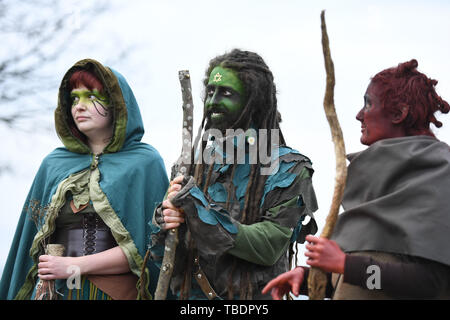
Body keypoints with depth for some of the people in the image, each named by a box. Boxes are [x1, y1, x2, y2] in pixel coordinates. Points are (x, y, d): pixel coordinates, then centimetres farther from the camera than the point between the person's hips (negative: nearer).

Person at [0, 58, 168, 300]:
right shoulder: (54, 164, 10)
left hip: (117, 291, -3)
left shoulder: (146, 162, -2)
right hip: (55, 290, 3)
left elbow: (149, 246, -9)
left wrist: (77, 266, -13)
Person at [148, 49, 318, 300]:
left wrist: (200, 209, -21)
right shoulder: (199, 162, 9)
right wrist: (164, 221, -10)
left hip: (252, 295, -4)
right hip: (190, 294, 4)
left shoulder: (287, 169, -5)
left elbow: (269, 247, -16)